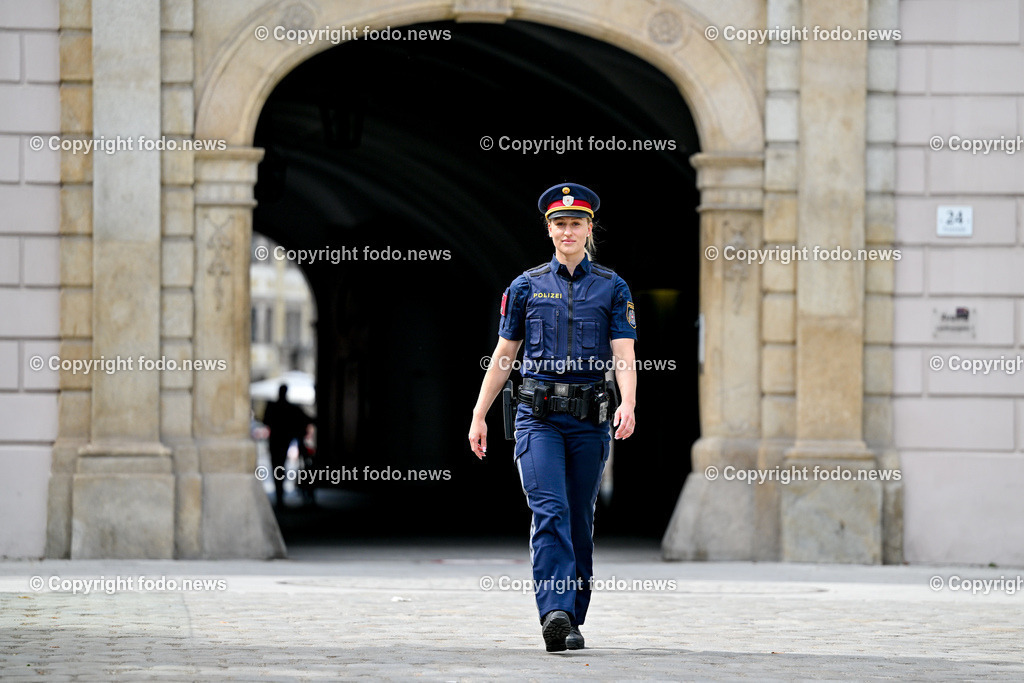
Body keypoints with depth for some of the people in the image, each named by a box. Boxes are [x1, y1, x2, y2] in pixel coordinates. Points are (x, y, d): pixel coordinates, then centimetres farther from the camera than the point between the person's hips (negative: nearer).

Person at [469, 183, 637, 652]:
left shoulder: (612, 289, 8)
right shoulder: (527, 286, 9)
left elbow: (624, 356, -3)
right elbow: (503, 355, 13)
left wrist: (627, 405, -21)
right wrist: (479, 415, 9)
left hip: (590, 419, 1)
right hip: (538, 416, -1)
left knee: (579, 520, 7)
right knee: (549, 512, -17)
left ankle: (573, 621, 16)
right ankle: (554, 614, -29)